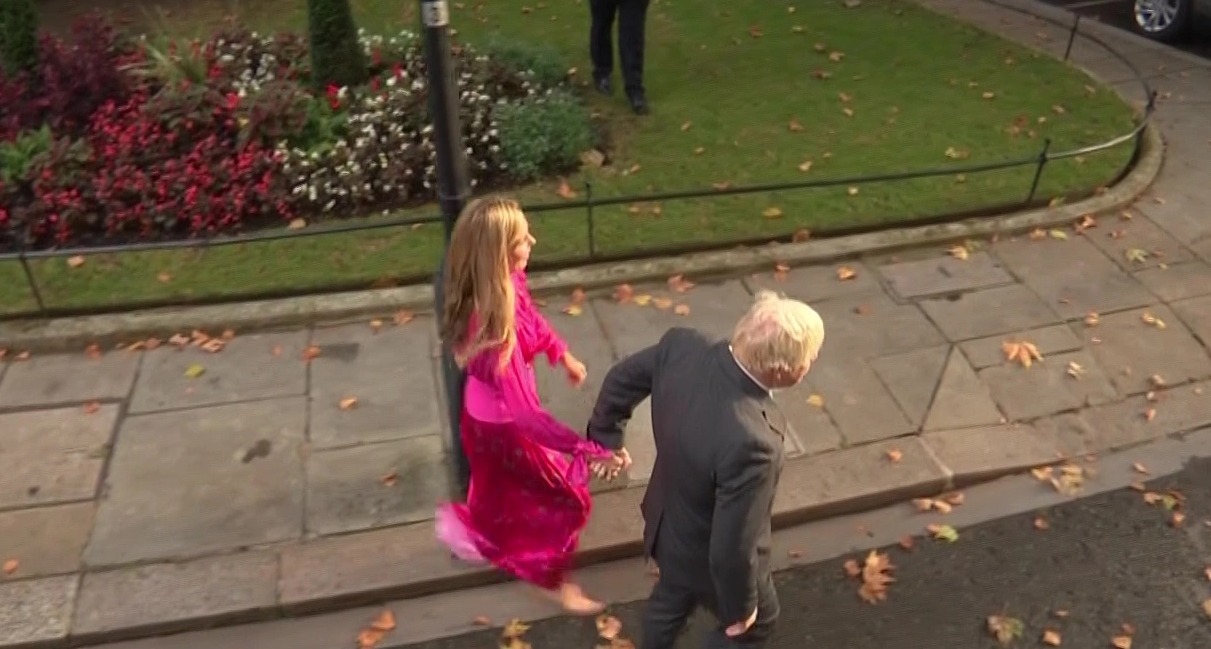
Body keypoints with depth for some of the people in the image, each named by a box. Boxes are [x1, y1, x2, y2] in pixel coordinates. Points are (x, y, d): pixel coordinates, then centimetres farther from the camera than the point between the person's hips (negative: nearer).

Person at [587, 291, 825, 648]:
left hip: (668, 525, 6)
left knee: (672, 598, 37)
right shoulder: (749, 441, -45)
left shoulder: (683, 346, -24)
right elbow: (732, 548, -32)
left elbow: (622, 377, -4)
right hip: (707, 557, -6)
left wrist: (606, 439, 15)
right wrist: (740, 606, -11)